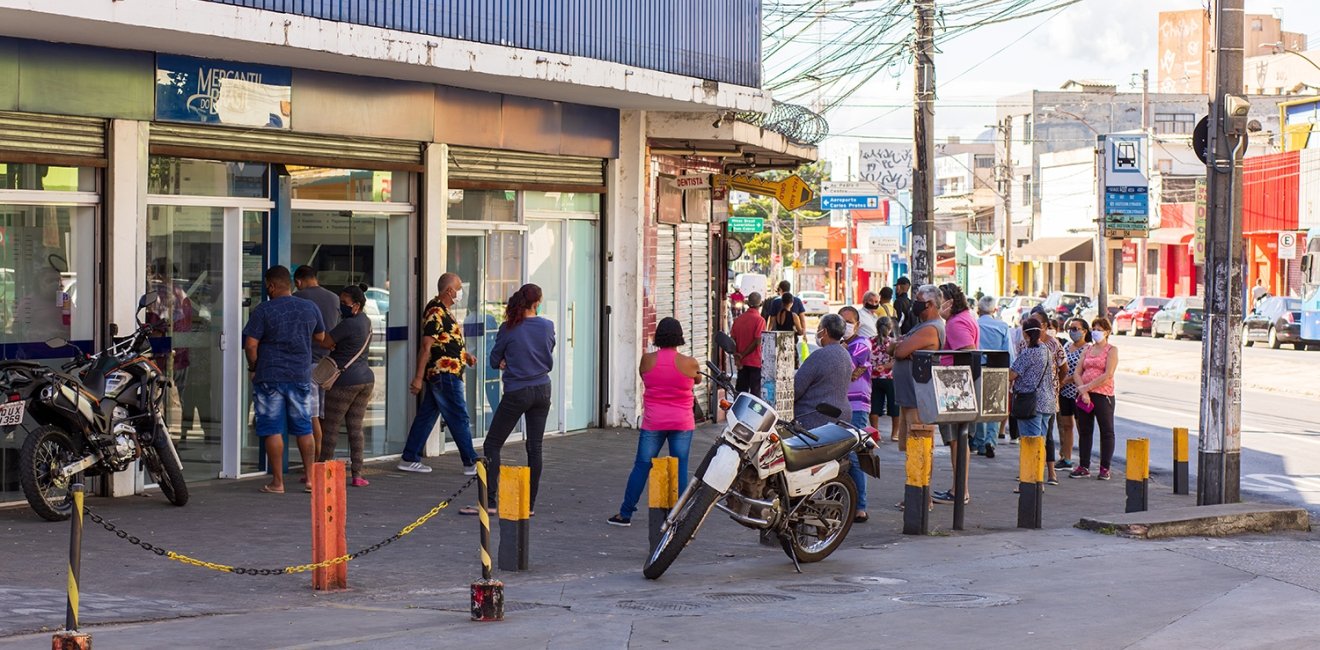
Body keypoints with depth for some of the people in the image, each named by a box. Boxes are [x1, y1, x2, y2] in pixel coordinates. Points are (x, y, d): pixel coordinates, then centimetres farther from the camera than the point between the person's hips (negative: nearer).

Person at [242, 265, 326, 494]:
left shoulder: (263, 311, -9)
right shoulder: (311, 309, 4)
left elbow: (250, 344, -11)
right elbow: (320, 337, 18)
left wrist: (253, 368, 3)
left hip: (270, 378, -4)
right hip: (301, 376, 4)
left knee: (273, 430, 1)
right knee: (304, 429, 12)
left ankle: (277, 482, 1)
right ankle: (310, 477, 12)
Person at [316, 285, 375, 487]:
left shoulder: (348, 324, -17)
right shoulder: (365, 321, 11)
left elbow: (324, 343, -16)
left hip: (345, 381, -8)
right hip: (366, 378, 8)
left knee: (330, 427, 1)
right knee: (355, 427, 7)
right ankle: (357, 474, 2)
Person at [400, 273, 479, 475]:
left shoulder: (443, 310, 15)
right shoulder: (436, 312, -16)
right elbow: (426, 346, -20)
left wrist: (465, 355, 14)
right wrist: (418, 377, -21)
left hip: (438, 374, 10)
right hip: (444, 373, -10)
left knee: (426, 416, 12)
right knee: (459, 419, -4)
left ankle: (409, 459, 15)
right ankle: (471, 464, 0)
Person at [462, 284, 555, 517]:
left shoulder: (509, 328, -9)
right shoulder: (547, 327, 0)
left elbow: (495, 361, 0)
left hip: (517, 393, -4)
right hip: (542, 391, 4)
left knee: (492, 444, 2)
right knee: (535, 447, 8)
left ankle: (490, 501, -8)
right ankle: (530, 503, 9)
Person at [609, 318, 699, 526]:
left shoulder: (647, 360, -6)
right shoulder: (689, 363, -8)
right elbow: (697, 380, 13)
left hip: (653, 423, 1)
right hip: (682, 423, -1)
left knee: (641, 466, 7)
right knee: (680, 468, 5)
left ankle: (625, 513, 11)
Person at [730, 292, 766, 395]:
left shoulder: (739, 319, 5)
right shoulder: (759, 320, -11)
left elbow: (733, 339, 3)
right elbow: (757, 342, -17)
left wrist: (736, 357, 0)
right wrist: (743, 355, -9)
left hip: (741, 363, 5)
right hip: (755, 362, -5)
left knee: (741, 391, 12)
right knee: (755, 392, 0)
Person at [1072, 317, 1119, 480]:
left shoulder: (1111, 350, -1)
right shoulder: (1087, 350, 15)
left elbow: (1107, 375, -13)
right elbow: (1077, 373, 7)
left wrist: (1086, 387, -13)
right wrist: (1083, 391, -9)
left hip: (1103, 395, -5)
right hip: (1084, 395, 5)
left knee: (1106, 431, -1)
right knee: (1084, 431, 8)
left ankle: (1105, 468, 3)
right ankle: (1084, 467, 13)